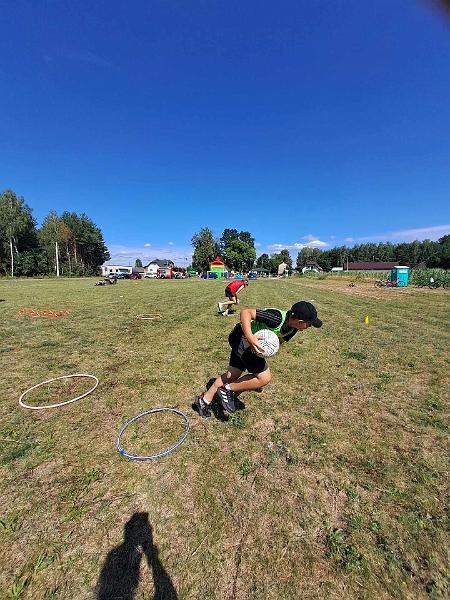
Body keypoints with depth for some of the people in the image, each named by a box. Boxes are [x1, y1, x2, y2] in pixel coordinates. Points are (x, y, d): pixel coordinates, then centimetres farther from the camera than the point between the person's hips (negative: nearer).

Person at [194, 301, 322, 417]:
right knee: (264, 378, -8)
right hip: (242, 338, -9)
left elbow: (279, 340, 11)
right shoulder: (277, 318, -31)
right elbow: (245, 312, -32)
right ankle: (227, 390, 7)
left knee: (233, 374, 16)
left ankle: (204, 400, 30)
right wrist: (250, 337, -43)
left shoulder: (292, 329, -4)